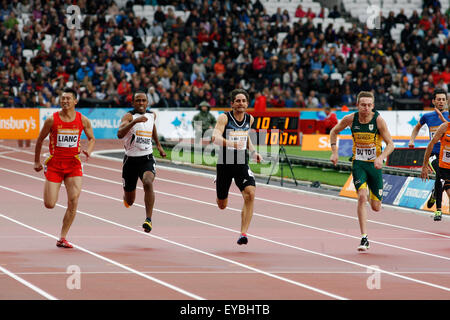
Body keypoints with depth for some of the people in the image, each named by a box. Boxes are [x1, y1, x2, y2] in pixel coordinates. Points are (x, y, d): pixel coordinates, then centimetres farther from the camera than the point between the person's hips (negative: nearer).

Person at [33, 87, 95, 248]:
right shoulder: (52, 120, -6)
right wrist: (36, 162, 9)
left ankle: (62, 238, -1)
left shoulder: (83, 120, -2)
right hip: (54, 163, -1)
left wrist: (88, 150, -9)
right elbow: (40, 140, 6)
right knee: (49, 205, -4)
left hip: (73, 164, 1)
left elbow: (91, 138, 13)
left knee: (73, 202, -12)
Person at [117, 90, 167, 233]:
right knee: (129, 202, 9)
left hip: (147, 159, 2)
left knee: (148, 183, -31)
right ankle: (126, 197, 49)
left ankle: (148, 219, -33)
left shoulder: (152, 115, 6)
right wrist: (135, 121, -42)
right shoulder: (129, 116, -11)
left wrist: (158, 145, 33)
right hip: (130, 159, -2)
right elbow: (120, 134, -30)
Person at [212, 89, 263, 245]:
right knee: (222, 205, 11)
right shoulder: (224, 118, -12)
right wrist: (232, 143, -44)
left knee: (250, 194, -24)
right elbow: (216, 138, -27)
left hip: (242, 164, 3)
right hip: (224, 163, -2)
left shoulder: (250, 119, 4)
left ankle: (243, 233, -21)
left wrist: (253, 151, 7)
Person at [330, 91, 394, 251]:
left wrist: (381, 158, -27)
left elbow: (390, 144, -10)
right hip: (358, 163, 0)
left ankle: (372, 197, 45)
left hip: (375, 164, 0)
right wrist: (334, 152, -1)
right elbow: (334, 132, 10)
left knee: (376, 207, 5)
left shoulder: (378, 120, -14)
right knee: (361, 197, -21)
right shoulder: (350, 119, -8)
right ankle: (364, 238, -17)